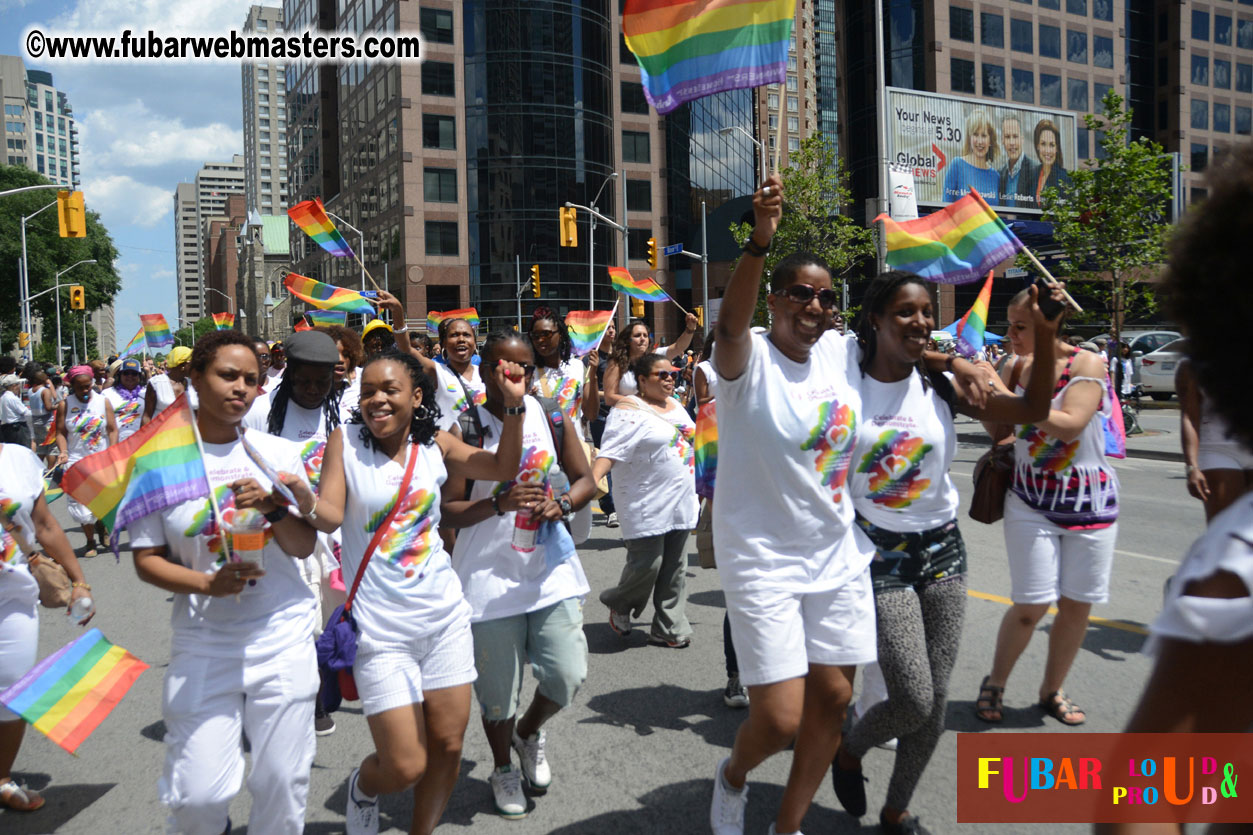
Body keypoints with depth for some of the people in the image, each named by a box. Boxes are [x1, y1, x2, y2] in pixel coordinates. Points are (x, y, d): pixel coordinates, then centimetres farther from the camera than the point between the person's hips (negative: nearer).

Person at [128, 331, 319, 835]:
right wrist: (208, 584, -17)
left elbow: (305, 548, 2)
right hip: (202, 643, -1)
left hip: (282, 638, 1)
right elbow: (147, 559, 0)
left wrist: (273, 506, -17)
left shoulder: (279, 454, 2)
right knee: (198, 794, 0)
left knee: (282, 782, 6)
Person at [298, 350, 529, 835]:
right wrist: (304, 499, -37)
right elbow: (330, 517, -15)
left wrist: (514, 405, -6)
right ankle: (362, 787, 34)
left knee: (448, 746, 9)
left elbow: (504, 468, 6)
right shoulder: (345, 441, -5)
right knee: (405, 766, -2)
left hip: (445, 616, 4)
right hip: (381, 629, -3)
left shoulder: (435, 445, 3)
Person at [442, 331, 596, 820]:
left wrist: (562, 504, -14)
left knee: (568, 676, 0)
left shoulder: (550, 415, 2)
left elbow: (586, 480, 7)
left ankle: (529, 733, 35)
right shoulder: (465, 428, -8)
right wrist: (498, 504, -26)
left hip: (551, 570, 3)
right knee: (498, 691, 9)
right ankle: (502, 769, 39)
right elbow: (447, 510, -10)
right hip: (490, 577, -3)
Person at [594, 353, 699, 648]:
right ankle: (620, 605, 23)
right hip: (647, 505, -7)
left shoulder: (676, 406, 15)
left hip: (681, 502, 8)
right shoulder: (629, 411, -11)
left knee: (675, 568, 9)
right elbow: (609, 452, -21)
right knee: (646, 563, -6)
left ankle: (669, 629, 18)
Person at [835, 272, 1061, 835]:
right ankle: (848, 751, 25)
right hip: (881, 555, -4)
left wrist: (1045, 335, -14)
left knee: (935, 703, 7)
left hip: (943, 548, 4)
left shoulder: (941, 388, -1)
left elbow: (1033, 409, -5)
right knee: (913, 702, -9)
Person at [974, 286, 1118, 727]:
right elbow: (998, 430, 4)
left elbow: (1070, 425, -26)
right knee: (1031, 606, -5)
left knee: (1076, 605, 8)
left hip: (1090, 501, 0)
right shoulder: (1016, 367, -2)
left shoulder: (1087, 363, -12)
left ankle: (1051, 691, 28)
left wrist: (1007, 397, -28)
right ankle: (994, 684, 17)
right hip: (1030, 501, 1)